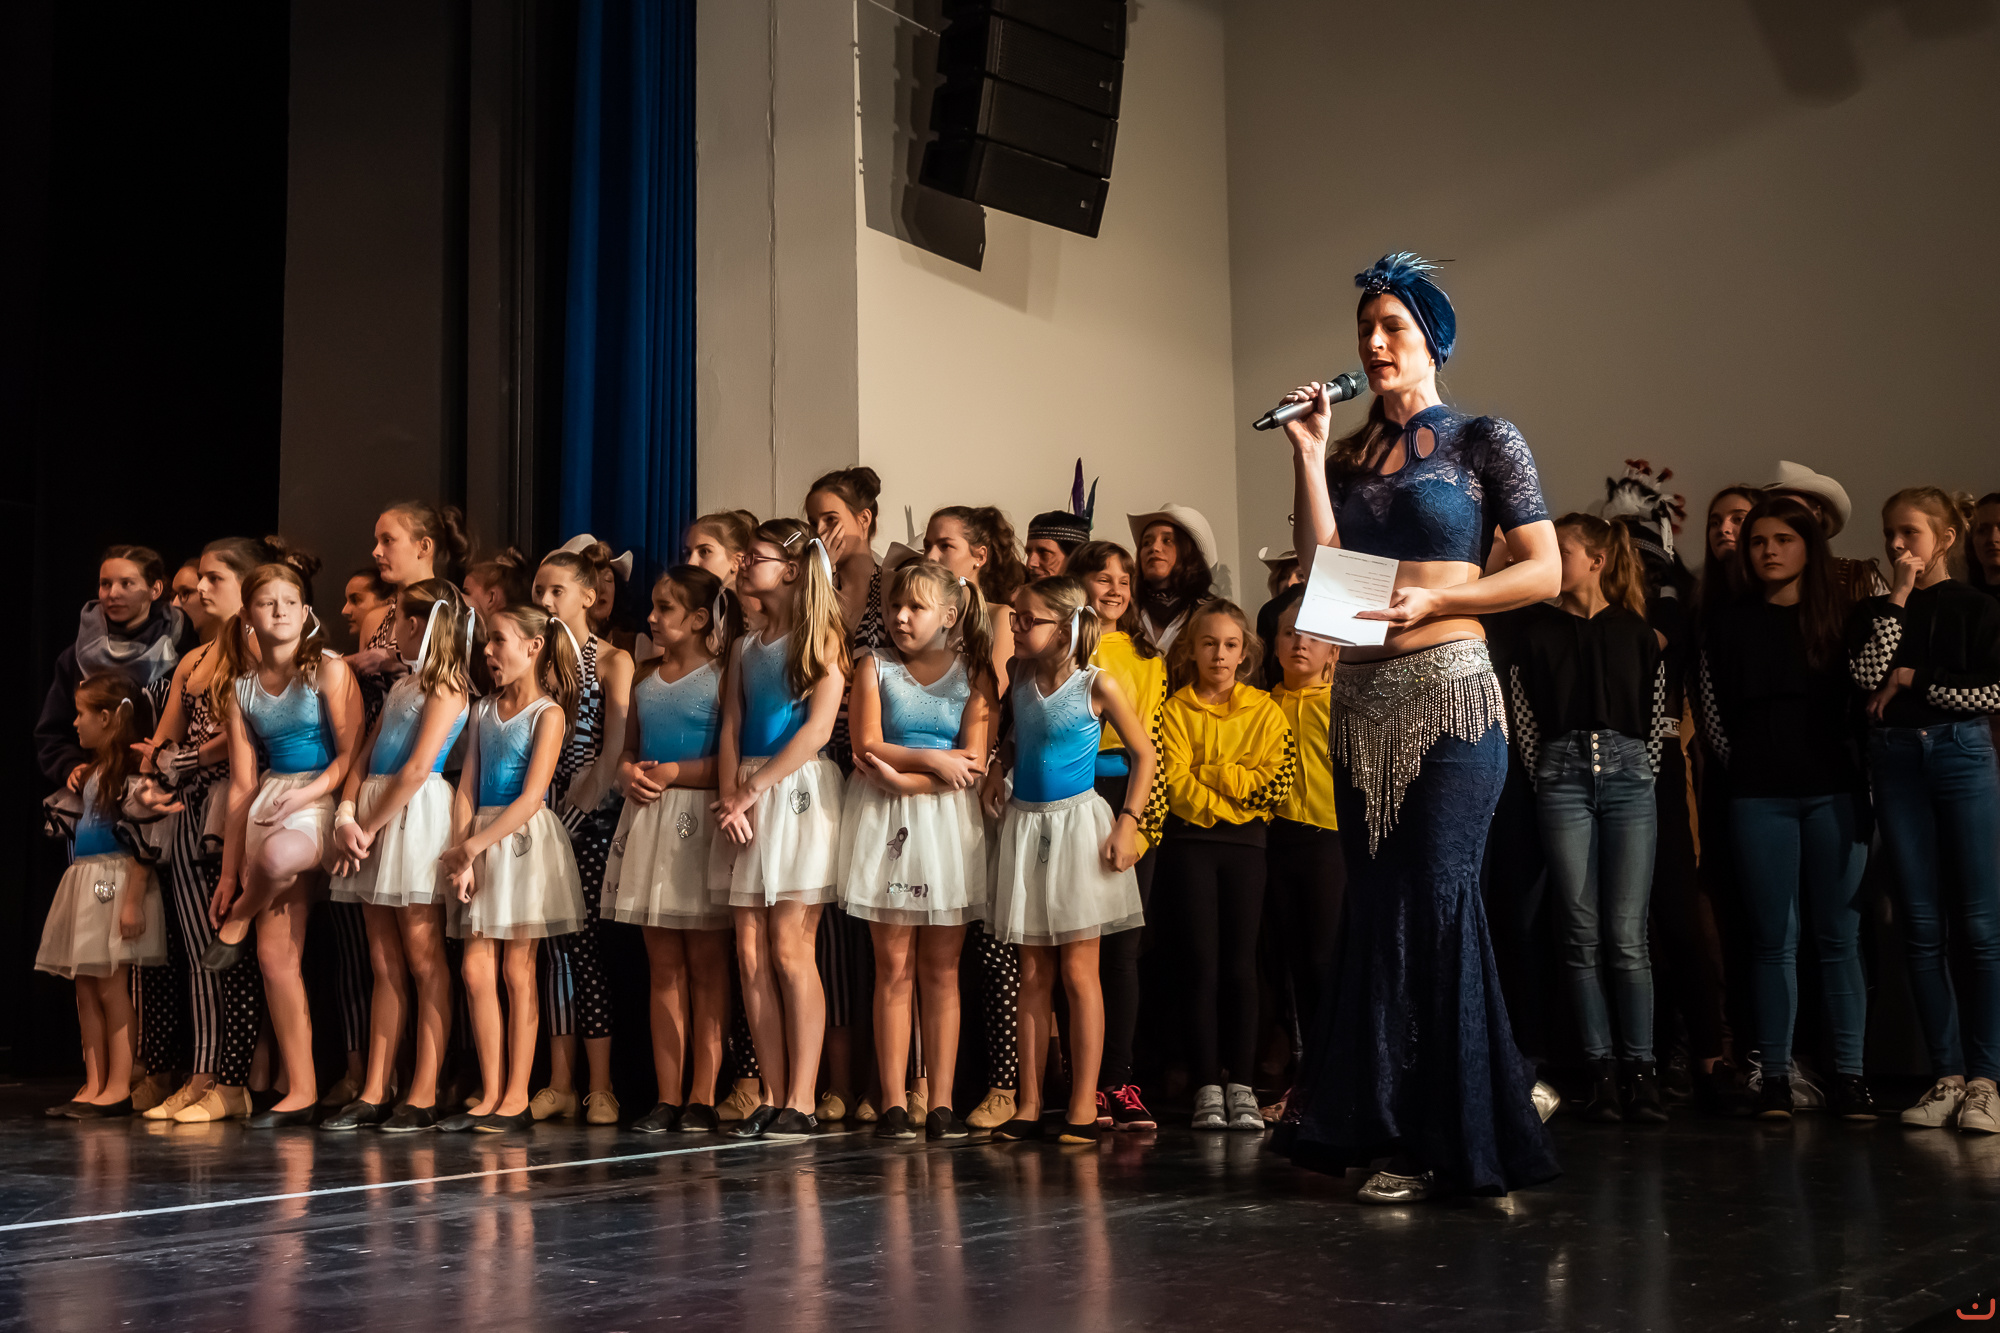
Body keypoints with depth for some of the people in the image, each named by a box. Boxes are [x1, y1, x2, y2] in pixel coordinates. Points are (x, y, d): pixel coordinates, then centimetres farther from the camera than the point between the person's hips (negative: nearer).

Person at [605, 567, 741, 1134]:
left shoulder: (722, 677, -6)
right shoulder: (645, 678, 15)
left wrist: (671, 773, -14)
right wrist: (628, 773, 0)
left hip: (701, 820, -6)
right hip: (649, 821, 7)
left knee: (706, 963, -1)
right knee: (662, 964, 7)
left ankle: (703, 1097, 2)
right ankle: (667, 1097, 11)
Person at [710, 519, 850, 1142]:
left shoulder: (823, 638, 0)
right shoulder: (745, 647, 18)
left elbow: (818, 728, -9)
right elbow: (730, 729, 11)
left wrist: (752, 790, -11)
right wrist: (730, 797, -6)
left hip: (798, 792, -6)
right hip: (747, 798, 6)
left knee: (790, 950, -9)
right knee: (750, 956, 1)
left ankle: (801, 1102, -5)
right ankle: (772, 1098, 5)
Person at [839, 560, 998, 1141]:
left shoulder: (973, 674, 5)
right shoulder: (874, 667, 7)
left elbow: (973, 765, -5)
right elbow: (867, 747, -5)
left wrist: (904, 779, -14)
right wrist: (933, 759, -11)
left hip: (948, 819, 0)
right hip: (885, 824, 0)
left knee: (941, 969, 2)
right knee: (894, 966, -1)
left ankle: (942, 1103, 5)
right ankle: (894, 1103, 2)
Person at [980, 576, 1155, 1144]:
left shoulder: (1096, 685, -7)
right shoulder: (1020, 685, 6)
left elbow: (1144, 752, -2)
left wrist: (1128, 821, -9)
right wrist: (999, 766, 5)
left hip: (1077, 822, -5)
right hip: (1025, 826, 5)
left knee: (1078, 971, -3)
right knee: (1033, 974, 7)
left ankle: (1084, 1106, 3)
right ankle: (1029, 1104, 11)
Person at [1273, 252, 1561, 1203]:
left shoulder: (1484, 440, 0)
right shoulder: (1351, 453, 13)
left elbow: (1545, 570, -4)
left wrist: (1432, 598, -14)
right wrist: (1308, 455, -2)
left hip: (1448, 693, -6)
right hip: (1361, 697, 6)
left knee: (1436, 898, -6)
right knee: (1378, 903, 7)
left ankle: (1453, 1141, 5)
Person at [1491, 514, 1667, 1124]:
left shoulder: (1636, 631, 11)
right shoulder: (1532, 627, 10)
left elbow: (1655, 714, 11)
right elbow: (1523, 716, 7)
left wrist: (1642, 774, 5)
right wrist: (1542, 775, -1)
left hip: (1627, 776, 0)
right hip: (1562, 777, 1)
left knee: (1627, 937, -5)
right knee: (1581, 937, -2)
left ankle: (1640, 1072, -2)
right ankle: (1603, 1072, 3)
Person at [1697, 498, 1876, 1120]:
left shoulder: (1837, 615, 10)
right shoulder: (1728, 624, 10)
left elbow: (1861, 699, 6)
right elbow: (1711, 710, 8)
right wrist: (1739, 765, 0)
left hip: (1832, 791, 0)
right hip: (1759, 797, 0)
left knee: (1840, 935, 0)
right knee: (1774, 939, 1)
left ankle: (1848, 1073, 3)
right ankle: (1774, 1074, 4)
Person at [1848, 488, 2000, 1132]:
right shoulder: (1873, 611, 12)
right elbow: (1867, 674, -7)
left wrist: (1912, 680, -5)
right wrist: (1898, 598, -4)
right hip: (1896, 761, 3)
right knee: (1921, 926, 2)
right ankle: (1947, 1074, 7)